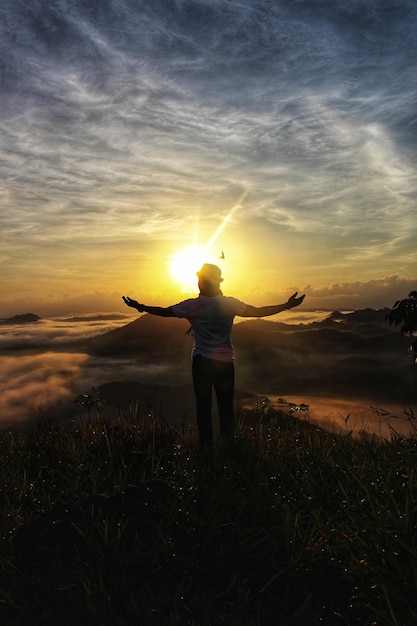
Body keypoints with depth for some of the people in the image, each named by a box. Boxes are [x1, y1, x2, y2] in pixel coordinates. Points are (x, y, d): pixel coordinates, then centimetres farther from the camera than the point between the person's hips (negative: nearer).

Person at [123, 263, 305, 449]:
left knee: (203, 407, 9)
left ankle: (206, 447, 16)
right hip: (225, 363, 1)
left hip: (201, 363, -1)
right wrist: (287, 305, 4)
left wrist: (141, 307, 16)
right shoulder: (230, 304, -6)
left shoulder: (192, 306, -8)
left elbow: (164, 312, 1)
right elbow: (259, 311, -3)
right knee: (226, 408, 12)